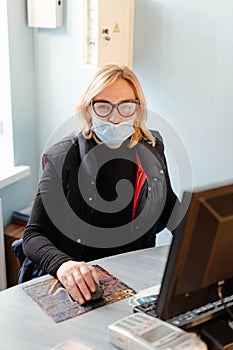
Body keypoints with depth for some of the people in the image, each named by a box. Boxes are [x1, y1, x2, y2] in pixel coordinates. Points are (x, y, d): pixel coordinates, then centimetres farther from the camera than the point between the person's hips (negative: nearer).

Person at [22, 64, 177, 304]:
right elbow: (34, 235, -11)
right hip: (81, 286, -4)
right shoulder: (64, 158, -9)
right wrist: (62, 264, -32)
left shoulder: (151, 149, 5)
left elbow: (169, 211, 19)